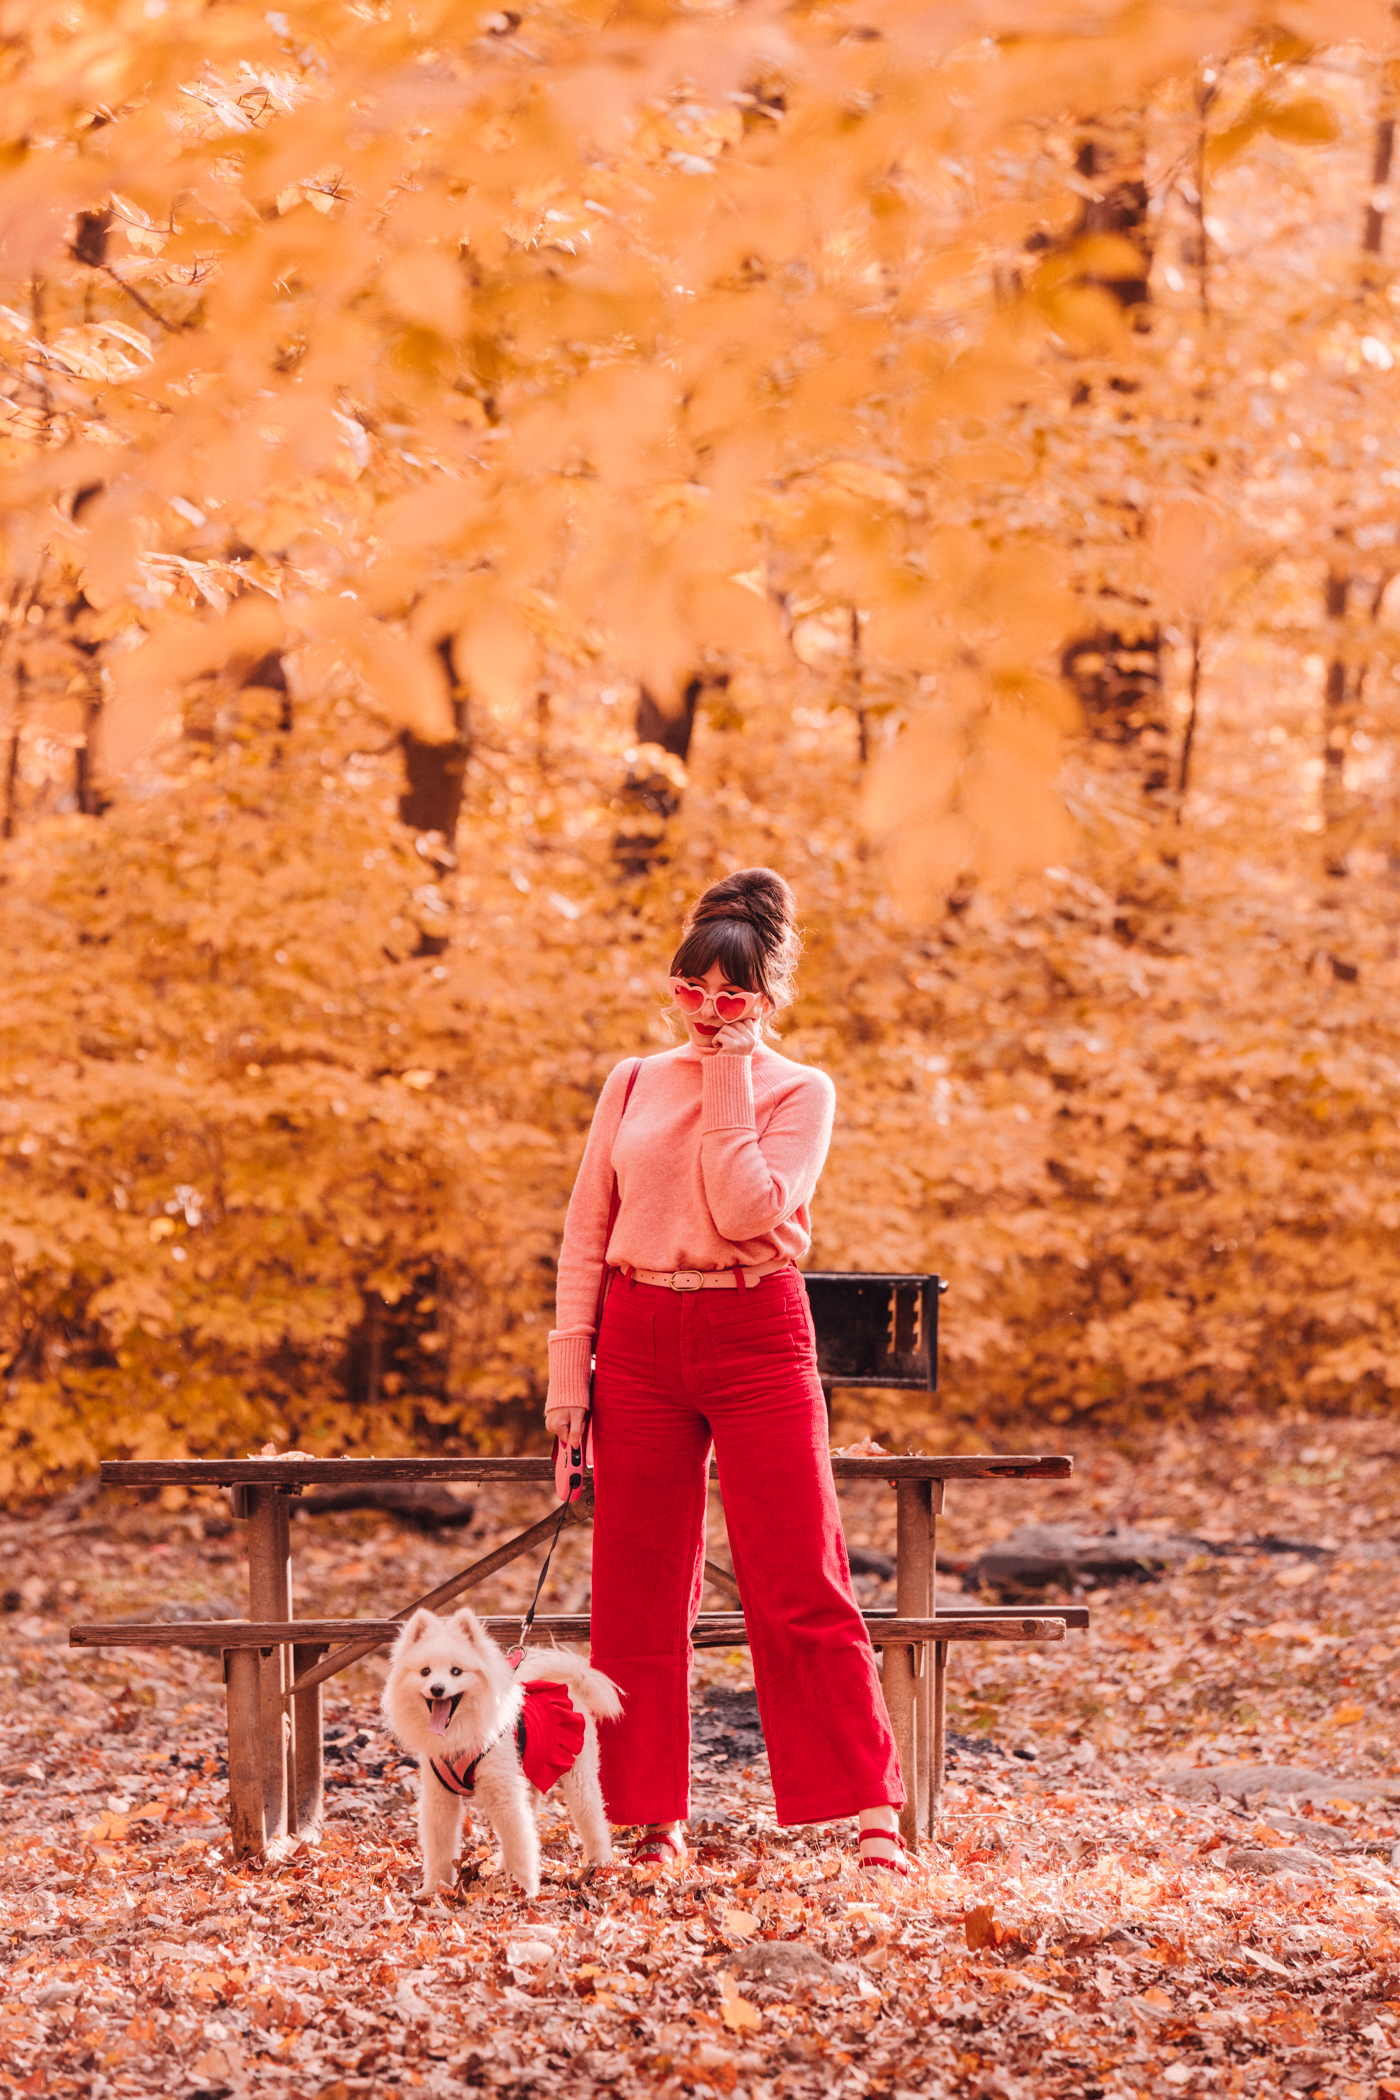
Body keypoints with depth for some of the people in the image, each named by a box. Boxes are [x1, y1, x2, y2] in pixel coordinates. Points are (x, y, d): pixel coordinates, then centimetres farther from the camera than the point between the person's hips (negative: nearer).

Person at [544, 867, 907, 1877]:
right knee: (642, 1593, 4)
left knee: (801, 1583, -6)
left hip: (755, 1336, -3)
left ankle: (873, 1812, -2)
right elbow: (587, 1232, 10)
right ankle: (658, 1816, 12)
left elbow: (749, 1211, -16)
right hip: (640, 1339, 3)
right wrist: (569, 1366, 4)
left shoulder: (800, 1093, 1)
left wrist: (728, 1085, -11)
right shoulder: (633, 1085, 10)